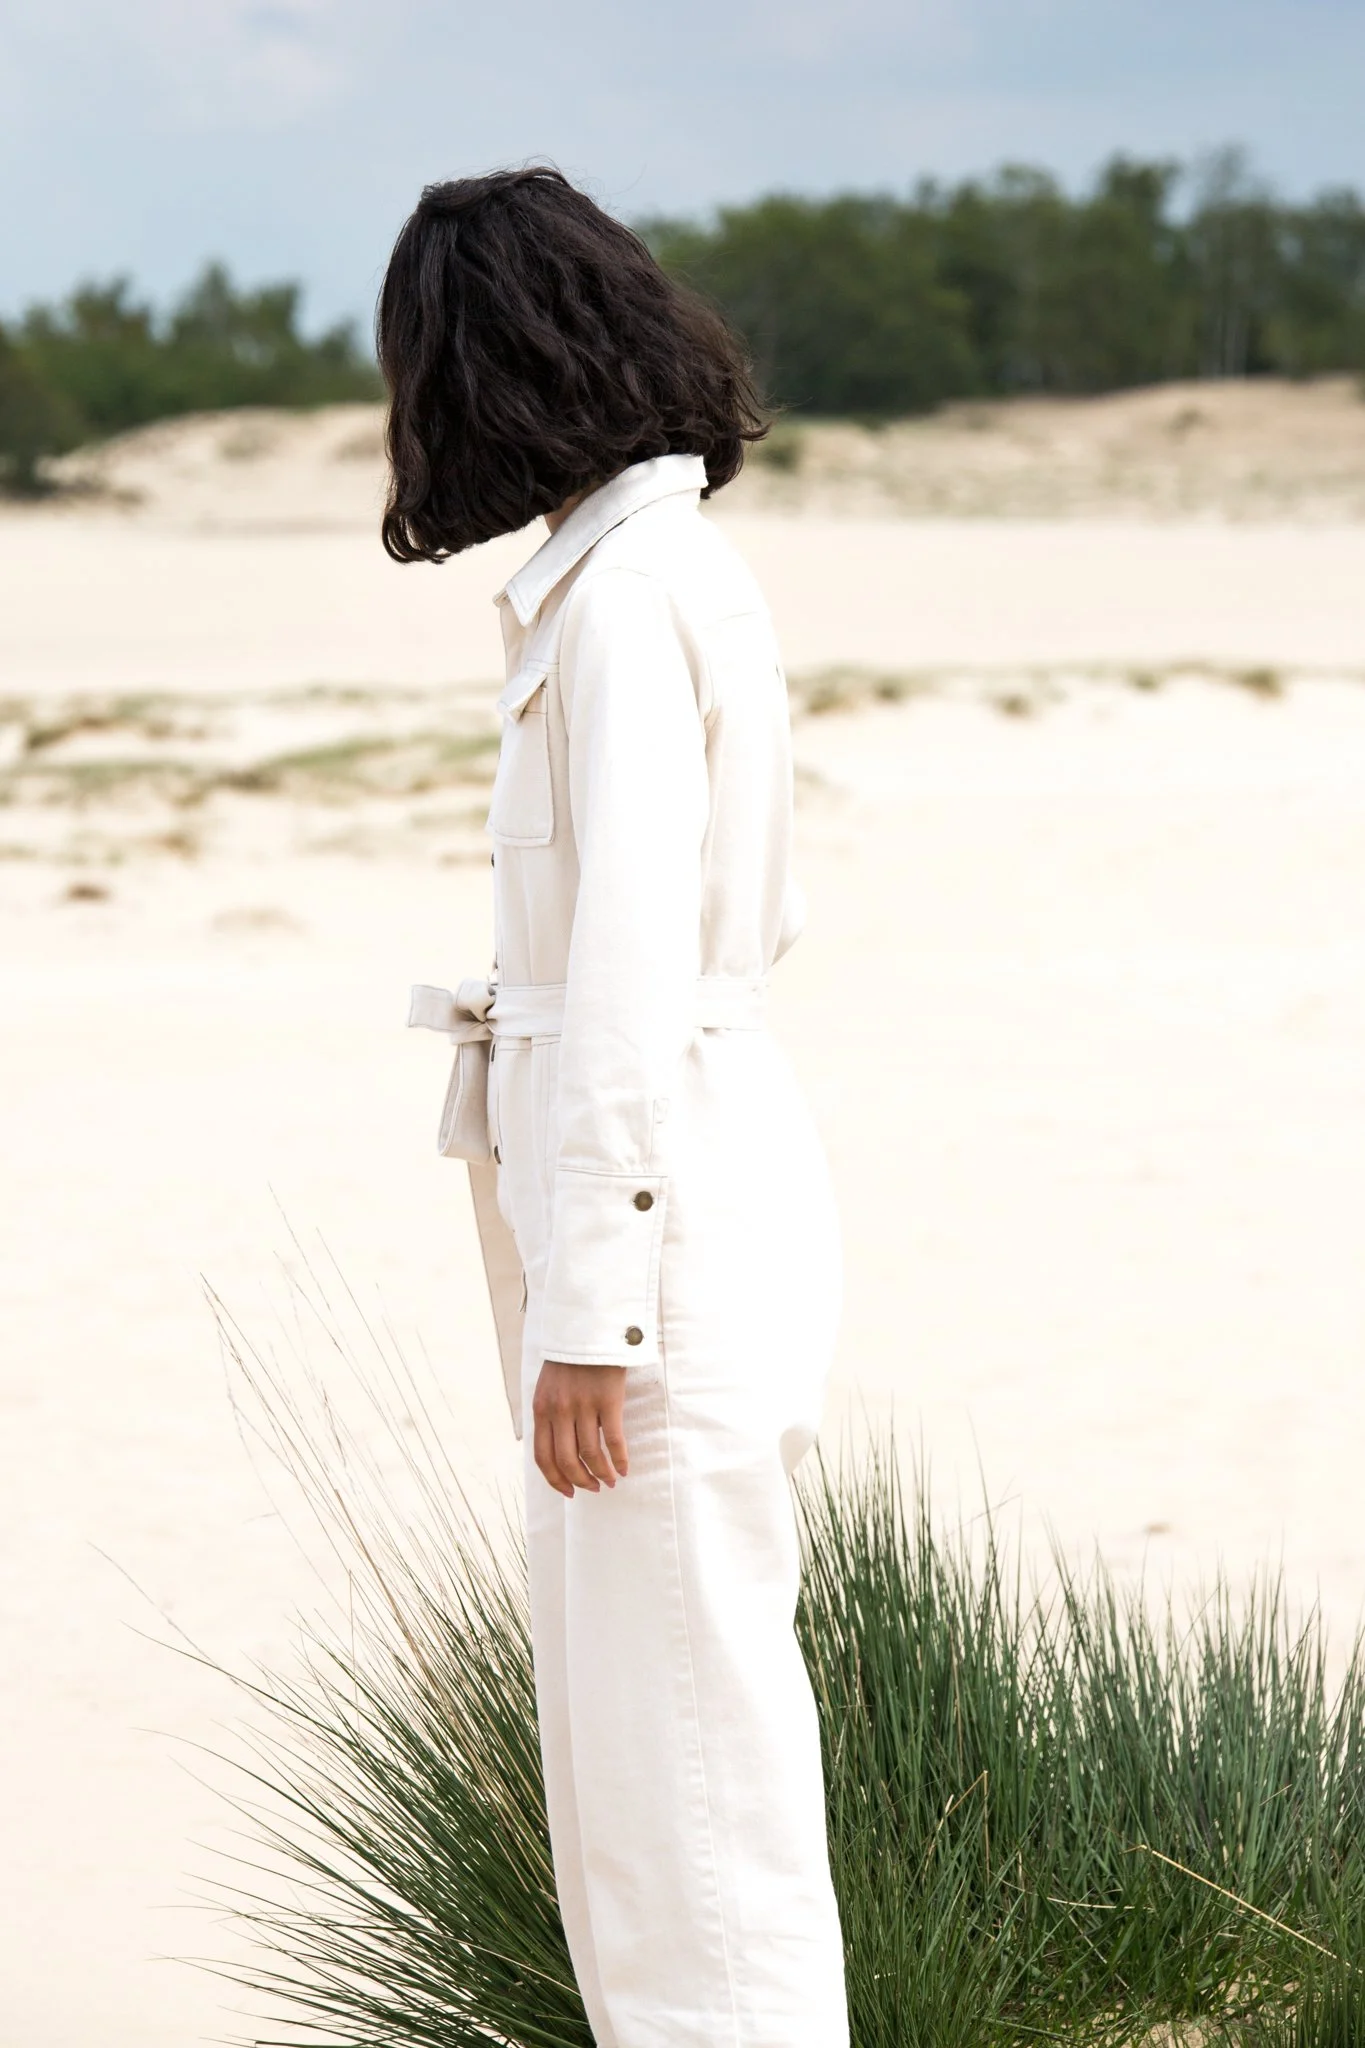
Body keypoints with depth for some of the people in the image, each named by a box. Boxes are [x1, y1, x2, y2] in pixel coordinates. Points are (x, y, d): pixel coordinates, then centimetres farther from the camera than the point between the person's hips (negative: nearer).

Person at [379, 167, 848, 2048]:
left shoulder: (623, 602, -17)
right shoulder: (674, 565, 13)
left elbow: (633, 977, -20)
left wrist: (586, 1314, -19)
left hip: (657, 1218, -10)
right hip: (683, 1193, 10)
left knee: (689, 1747, -3)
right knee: (618, 1739, 17)